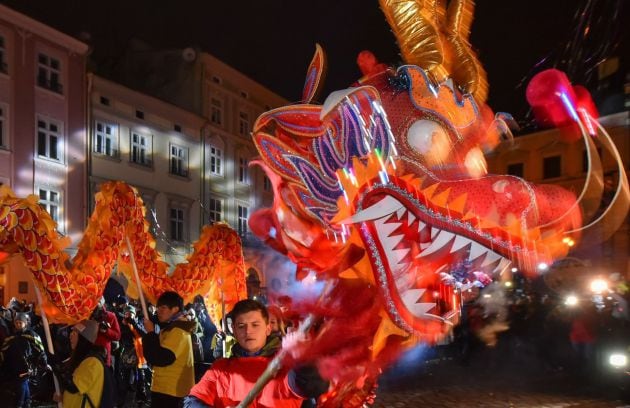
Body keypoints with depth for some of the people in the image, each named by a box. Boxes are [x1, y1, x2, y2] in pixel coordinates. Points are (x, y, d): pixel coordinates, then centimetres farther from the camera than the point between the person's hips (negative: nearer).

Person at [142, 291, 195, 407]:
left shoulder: (177, 331, -18)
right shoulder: (171, 328, 16)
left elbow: (160, 358, -25)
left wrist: (150, 333, -16)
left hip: (171, 391, -10)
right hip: (165, 389, 10)